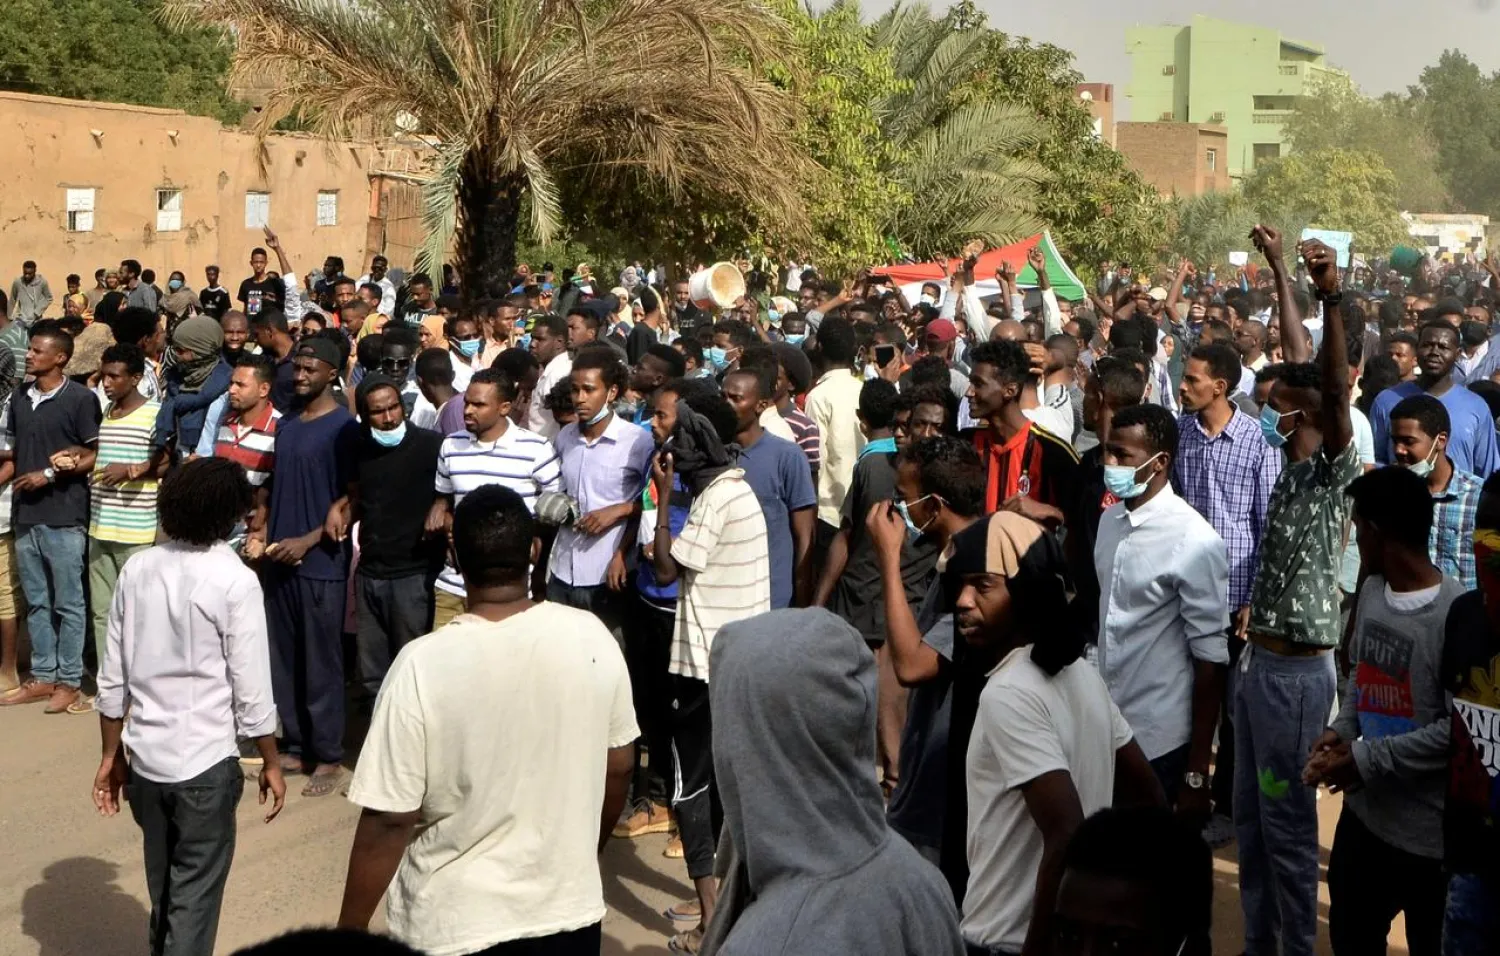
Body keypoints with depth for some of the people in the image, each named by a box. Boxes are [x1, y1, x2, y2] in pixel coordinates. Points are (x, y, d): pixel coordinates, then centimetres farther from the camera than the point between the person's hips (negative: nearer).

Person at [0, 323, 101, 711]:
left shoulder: (81, 398, -8)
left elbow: (96, 456, -9)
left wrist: (49, 474, -14)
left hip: (65, 516, -6)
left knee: (67, 603, 2)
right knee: (36, 602, 12)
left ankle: (69, 681, 10)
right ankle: (42, 677, 21)